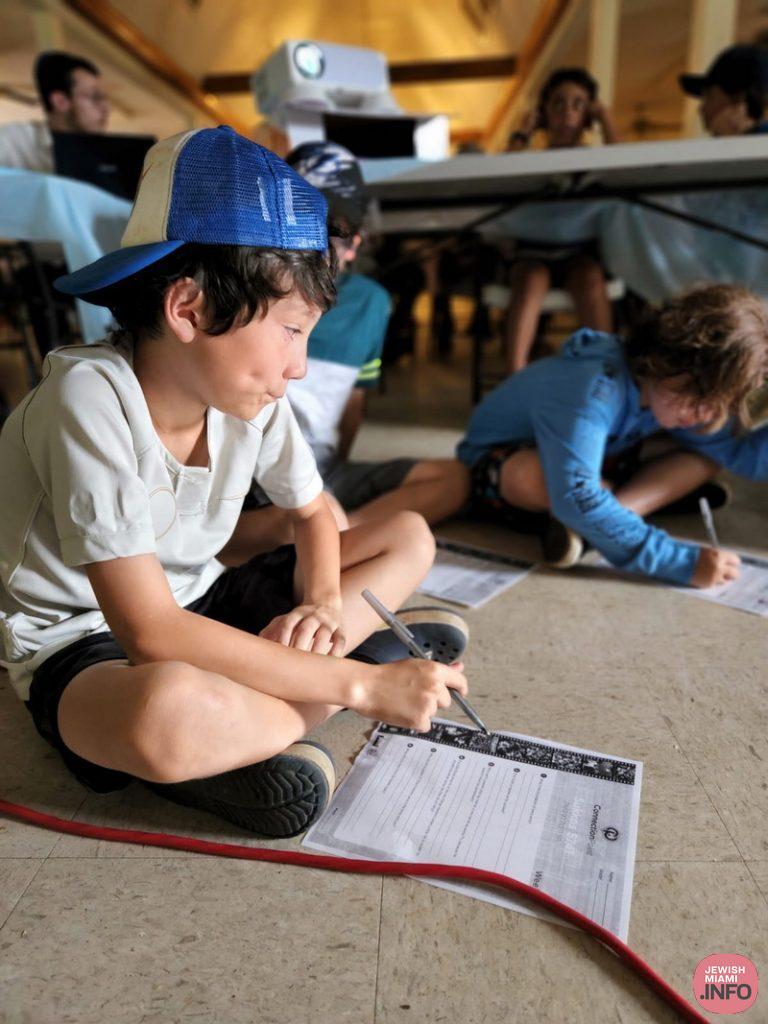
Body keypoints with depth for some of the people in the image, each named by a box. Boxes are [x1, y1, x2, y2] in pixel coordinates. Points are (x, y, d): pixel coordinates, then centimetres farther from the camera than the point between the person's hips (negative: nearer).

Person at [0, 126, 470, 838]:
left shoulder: (251, 395, -8)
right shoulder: (89, 400, -26)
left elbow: (312, 515, 7)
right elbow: (150, 633, -31)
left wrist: (323, 600, -16)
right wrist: (357, 685, -30)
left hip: (198, 607, 7)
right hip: (82, 644, -6)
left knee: (409, 538, 4)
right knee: (168, 708, -44)